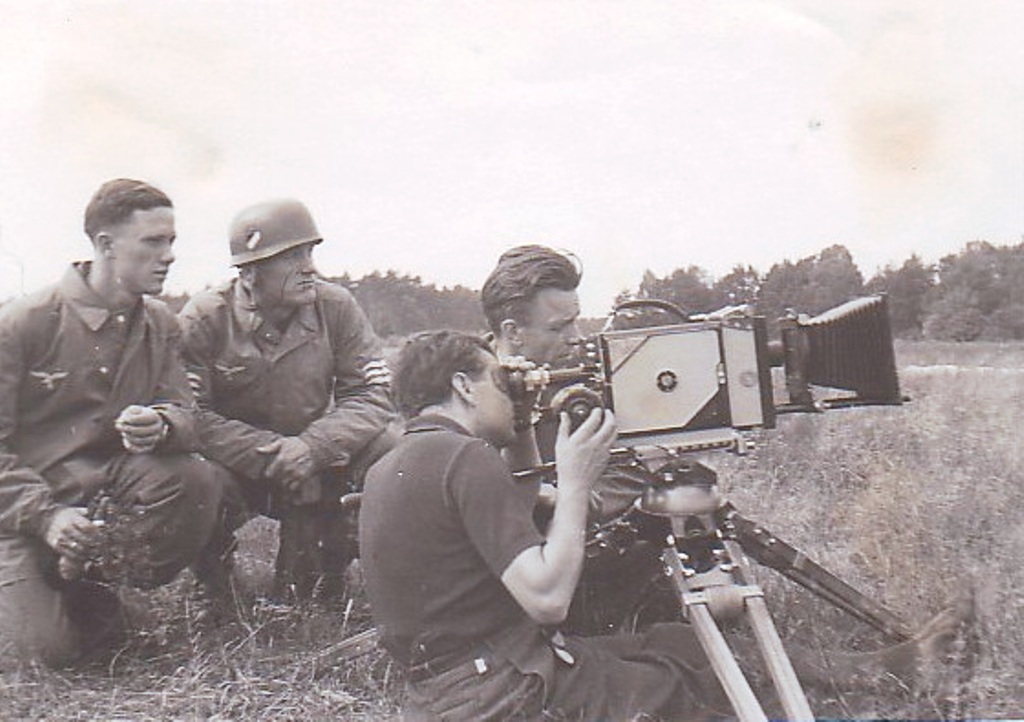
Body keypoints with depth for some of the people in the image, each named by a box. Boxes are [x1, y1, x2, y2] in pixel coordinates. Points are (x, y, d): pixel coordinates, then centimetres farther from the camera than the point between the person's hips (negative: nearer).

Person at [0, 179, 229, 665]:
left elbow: (183, 412, -2)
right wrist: (46, 515, -23)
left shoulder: (160, 324, 3)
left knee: (199, 481, -26)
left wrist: (159, 426, -28)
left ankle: (87, 582, -2)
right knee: (46, 645, -20)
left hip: (111, 481, 4)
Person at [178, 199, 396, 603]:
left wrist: (312, 446, -28)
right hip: (231, 470, -2)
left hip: (314, 462, 2)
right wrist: (272, 453, -29)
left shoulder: (336, 307, -8)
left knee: (386, 451, -22)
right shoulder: (204, 319, -14)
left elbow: (372, 395, -11)